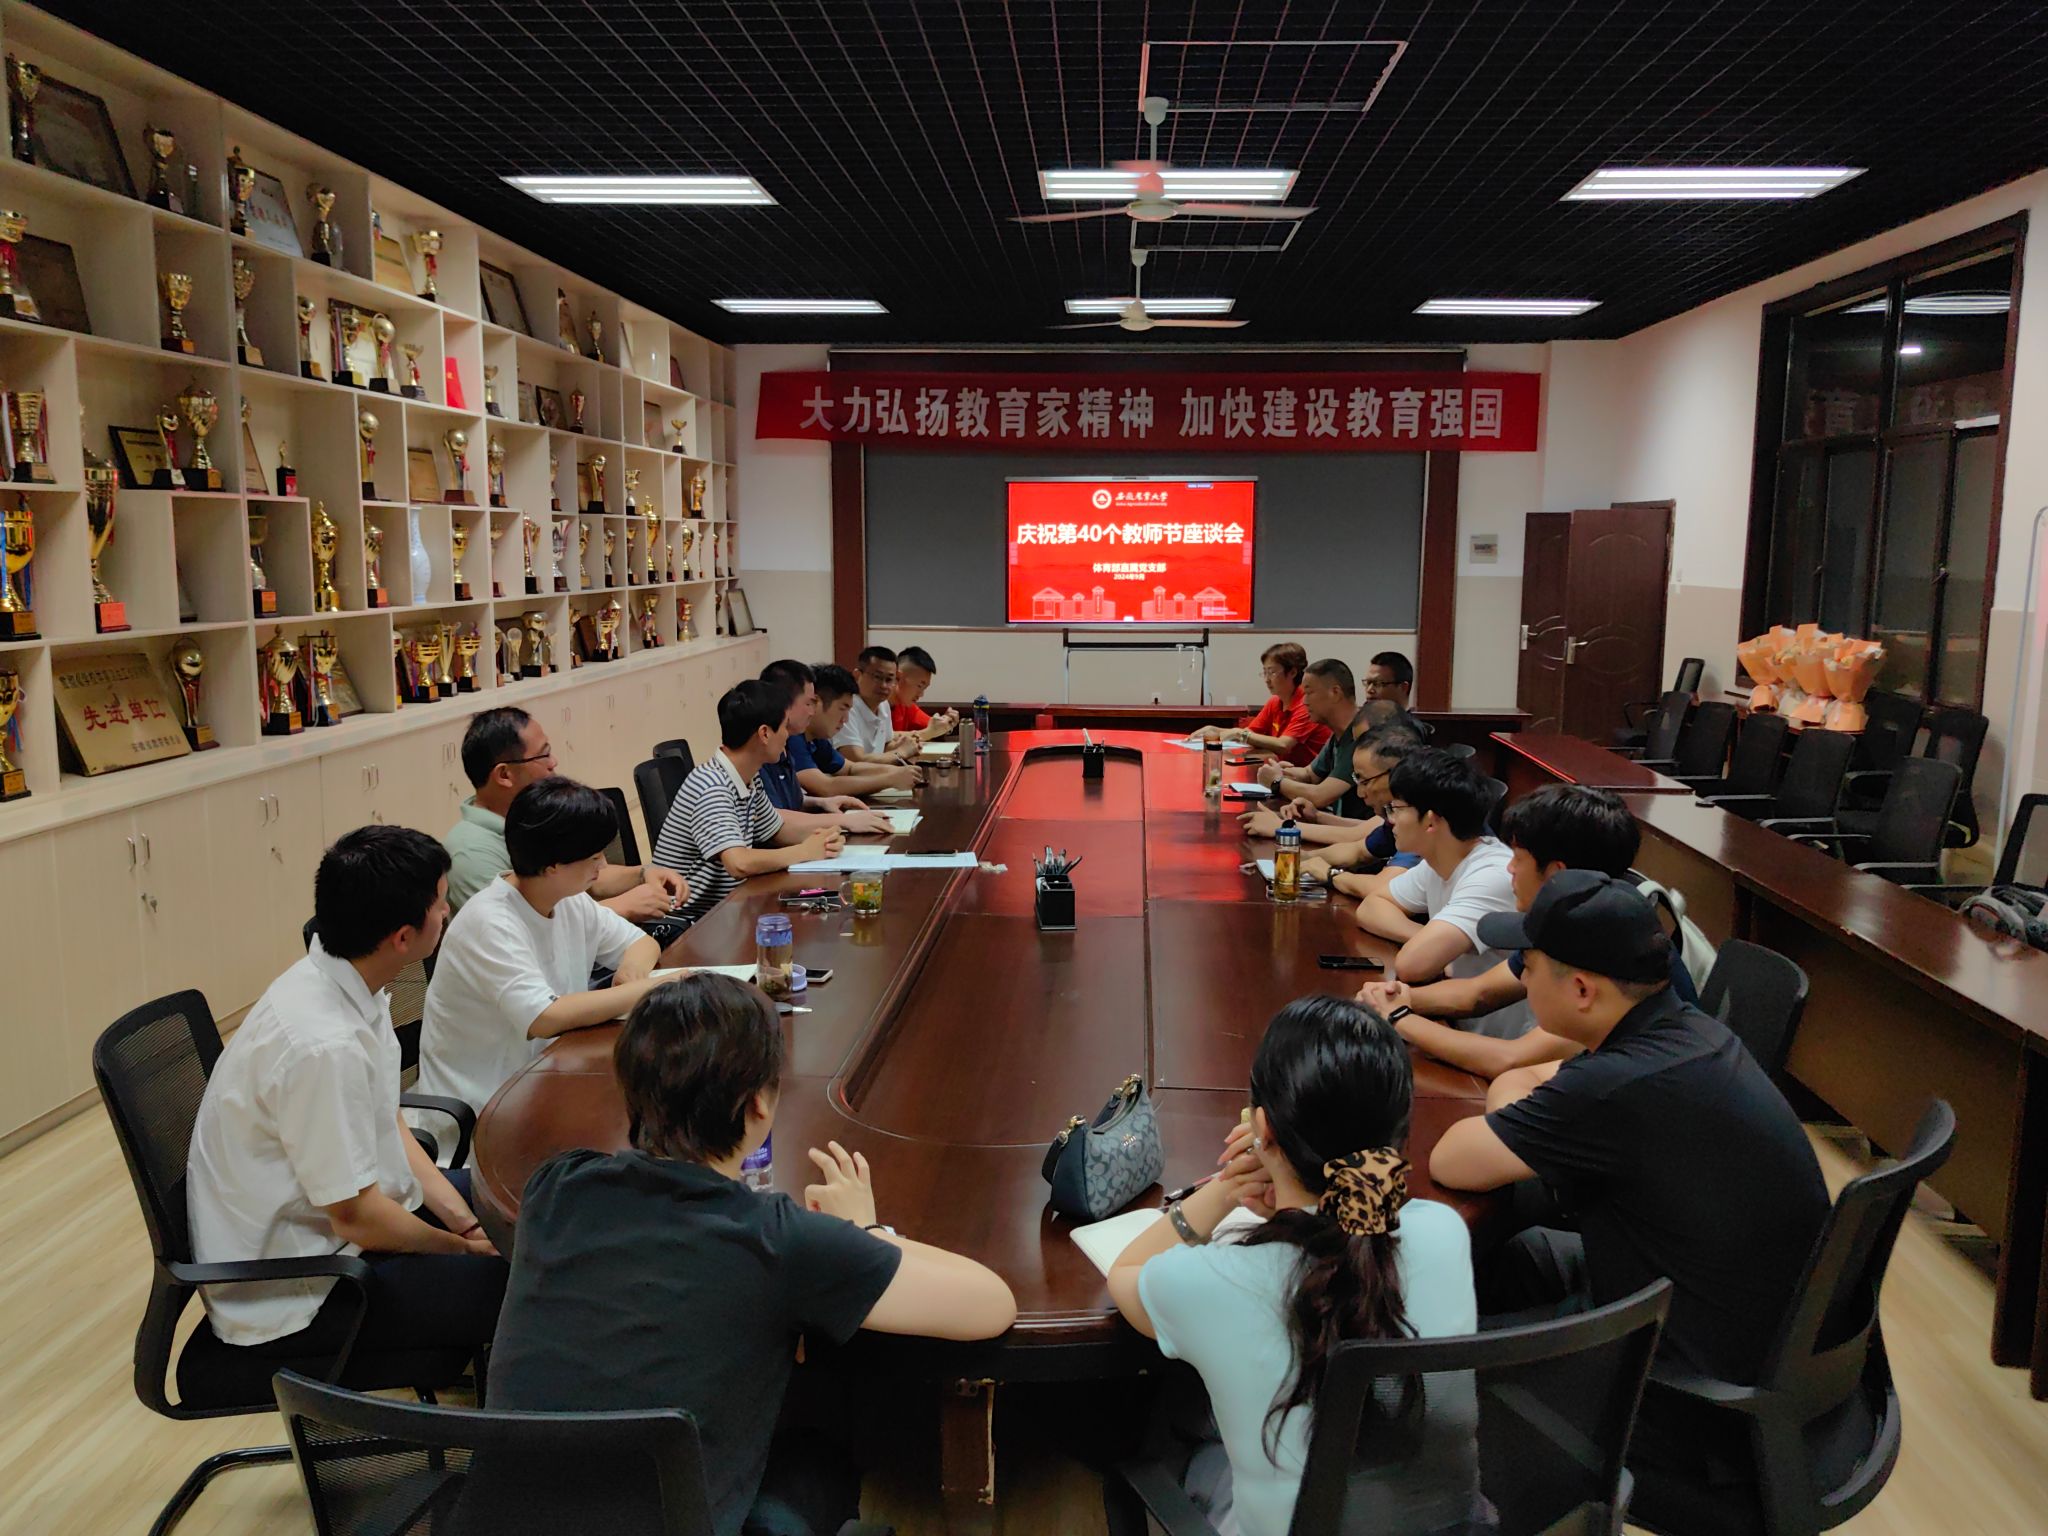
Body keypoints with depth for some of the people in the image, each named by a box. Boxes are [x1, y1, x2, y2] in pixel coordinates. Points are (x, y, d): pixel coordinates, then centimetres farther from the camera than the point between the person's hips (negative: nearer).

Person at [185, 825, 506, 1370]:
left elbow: (385, 1125, 6)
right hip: (288, 1298, -9)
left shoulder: (339, 979, -5)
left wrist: (463, 1217, -3)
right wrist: (462, 1247, -9)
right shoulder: (324, 1048, -33)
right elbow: (357, 1219, -24)